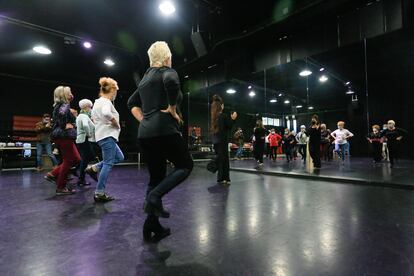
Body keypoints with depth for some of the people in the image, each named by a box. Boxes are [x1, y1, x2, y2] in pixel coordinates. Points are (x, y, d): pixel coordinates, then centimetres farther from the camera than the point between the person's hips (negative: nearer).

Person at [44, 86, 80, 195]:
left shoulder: (59, 105, 20)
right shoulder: (65, 105, -9)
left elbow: (55, 120, 28)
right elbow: (62, 113, -32)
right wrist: (65, 125, -19)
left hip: (61, 136, 10)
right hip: (64, 136, -10)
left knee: (76, 159, 13)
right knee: (68, 161, -3)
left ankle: (53, 174, 15)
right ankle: (61, 188, 6)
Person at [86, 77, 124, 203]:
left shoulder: (97, 102, 17)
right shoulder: (106, 102, -13)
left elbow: (93, 118, 28)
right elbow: (106, 113, -35)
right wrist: (116, 124, -20)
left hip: (101, 135, 10)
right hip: (108, 136, -10)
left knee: (119, 157, 18)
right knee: (108, 164, -6)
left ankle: (94, 168, 16)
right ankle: (99, 193, -2)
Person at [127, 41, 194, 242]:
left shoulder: (145, 78, 22)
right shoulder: (167, 72, -2)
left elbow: (132, 103, 26)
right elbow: (171, 82, -27)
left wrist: (143, 120, 17)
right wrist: (172, 108, -15)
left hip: (145, 134, 8)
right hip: (164, 130, -8)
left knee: (156, 178, 13)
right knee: (185, 165, 10)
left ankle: (152, 226, 17)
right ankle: (155, 196, -10)